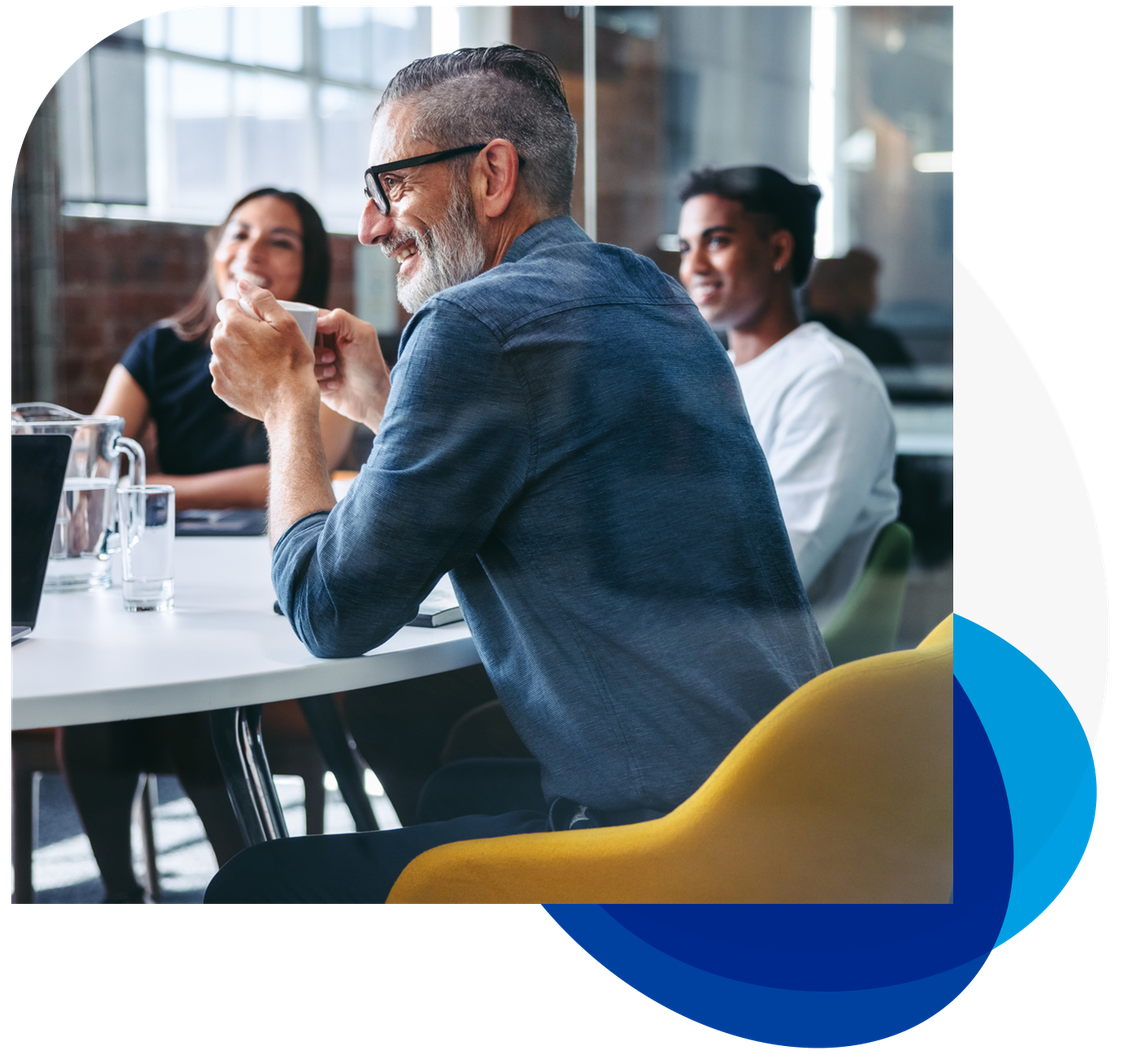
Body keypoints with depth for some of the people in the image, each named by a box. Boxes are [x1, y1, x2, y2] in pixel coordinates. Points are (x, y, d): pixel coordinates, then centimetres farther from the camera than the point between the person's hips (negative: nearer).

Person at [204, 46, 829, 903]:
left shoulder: (477, 324, -14)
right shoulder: (647, 294, 14)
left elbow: (334, 614, -7)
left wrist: (286, 399, 6)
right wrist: (379, 405, 21)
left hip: (667, 850, -10)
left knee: (255, 881, 0)